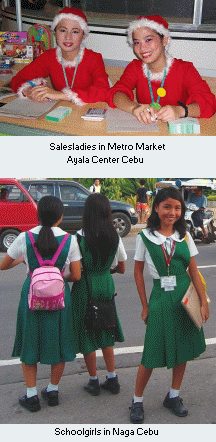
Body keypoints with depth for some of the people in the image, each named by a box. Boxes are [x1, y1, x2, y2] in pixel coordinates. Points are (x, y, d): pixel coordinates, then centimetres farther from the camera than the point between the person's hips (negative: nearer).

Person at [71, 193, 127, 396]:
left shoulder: (79, 237, -17)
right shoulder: (115, 237, -4)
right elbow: (121, 269, 6)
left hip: (84, 287, -4)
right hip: (106, 286, 4)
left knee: (87, 334, 10)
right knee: (106, 333, 18)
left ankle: (93, 381, 21)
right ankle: (112, 379, 23)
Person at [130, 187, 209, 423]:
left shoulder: (184, 236, 2)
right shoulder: (145, 237, -5)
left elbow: (194, 271, 4)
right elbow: (138, 272, 1)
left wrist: (203, 302, 0)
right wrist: (145, 305, -1)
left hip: (185, 297, 4)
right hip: (160, 298, -3)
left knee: (183, 347, 13)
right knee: (152, 353, 1)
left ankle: (173, 396, 33)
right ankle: (137, 401, 21)